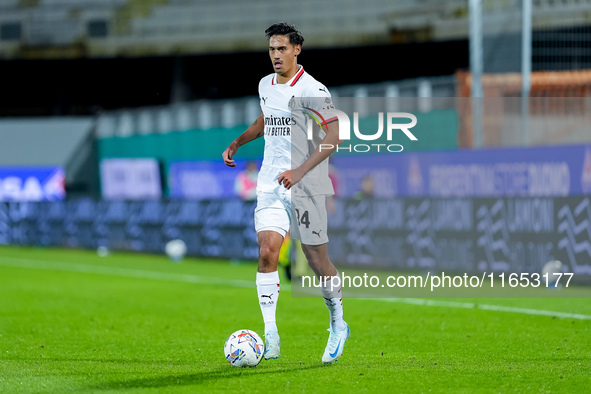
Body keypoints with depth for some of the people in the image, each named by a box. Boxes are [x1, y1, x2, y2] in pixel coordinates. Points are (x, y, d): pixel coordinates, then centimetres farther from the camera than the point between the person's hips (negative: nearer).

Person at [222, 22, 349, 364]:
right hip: (270, 183, 5)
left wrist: (300, 171, -26)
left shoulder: (312, 89, -12)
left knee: (317, 259, 3)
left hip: (305, 187, -5)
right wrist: (238, 142, 18)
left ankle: (338, 325, 26)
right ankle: (271, 337, -11)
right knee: (267, 252, -11)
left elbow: (334, 134, -18)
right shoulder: (266, 85, 10)